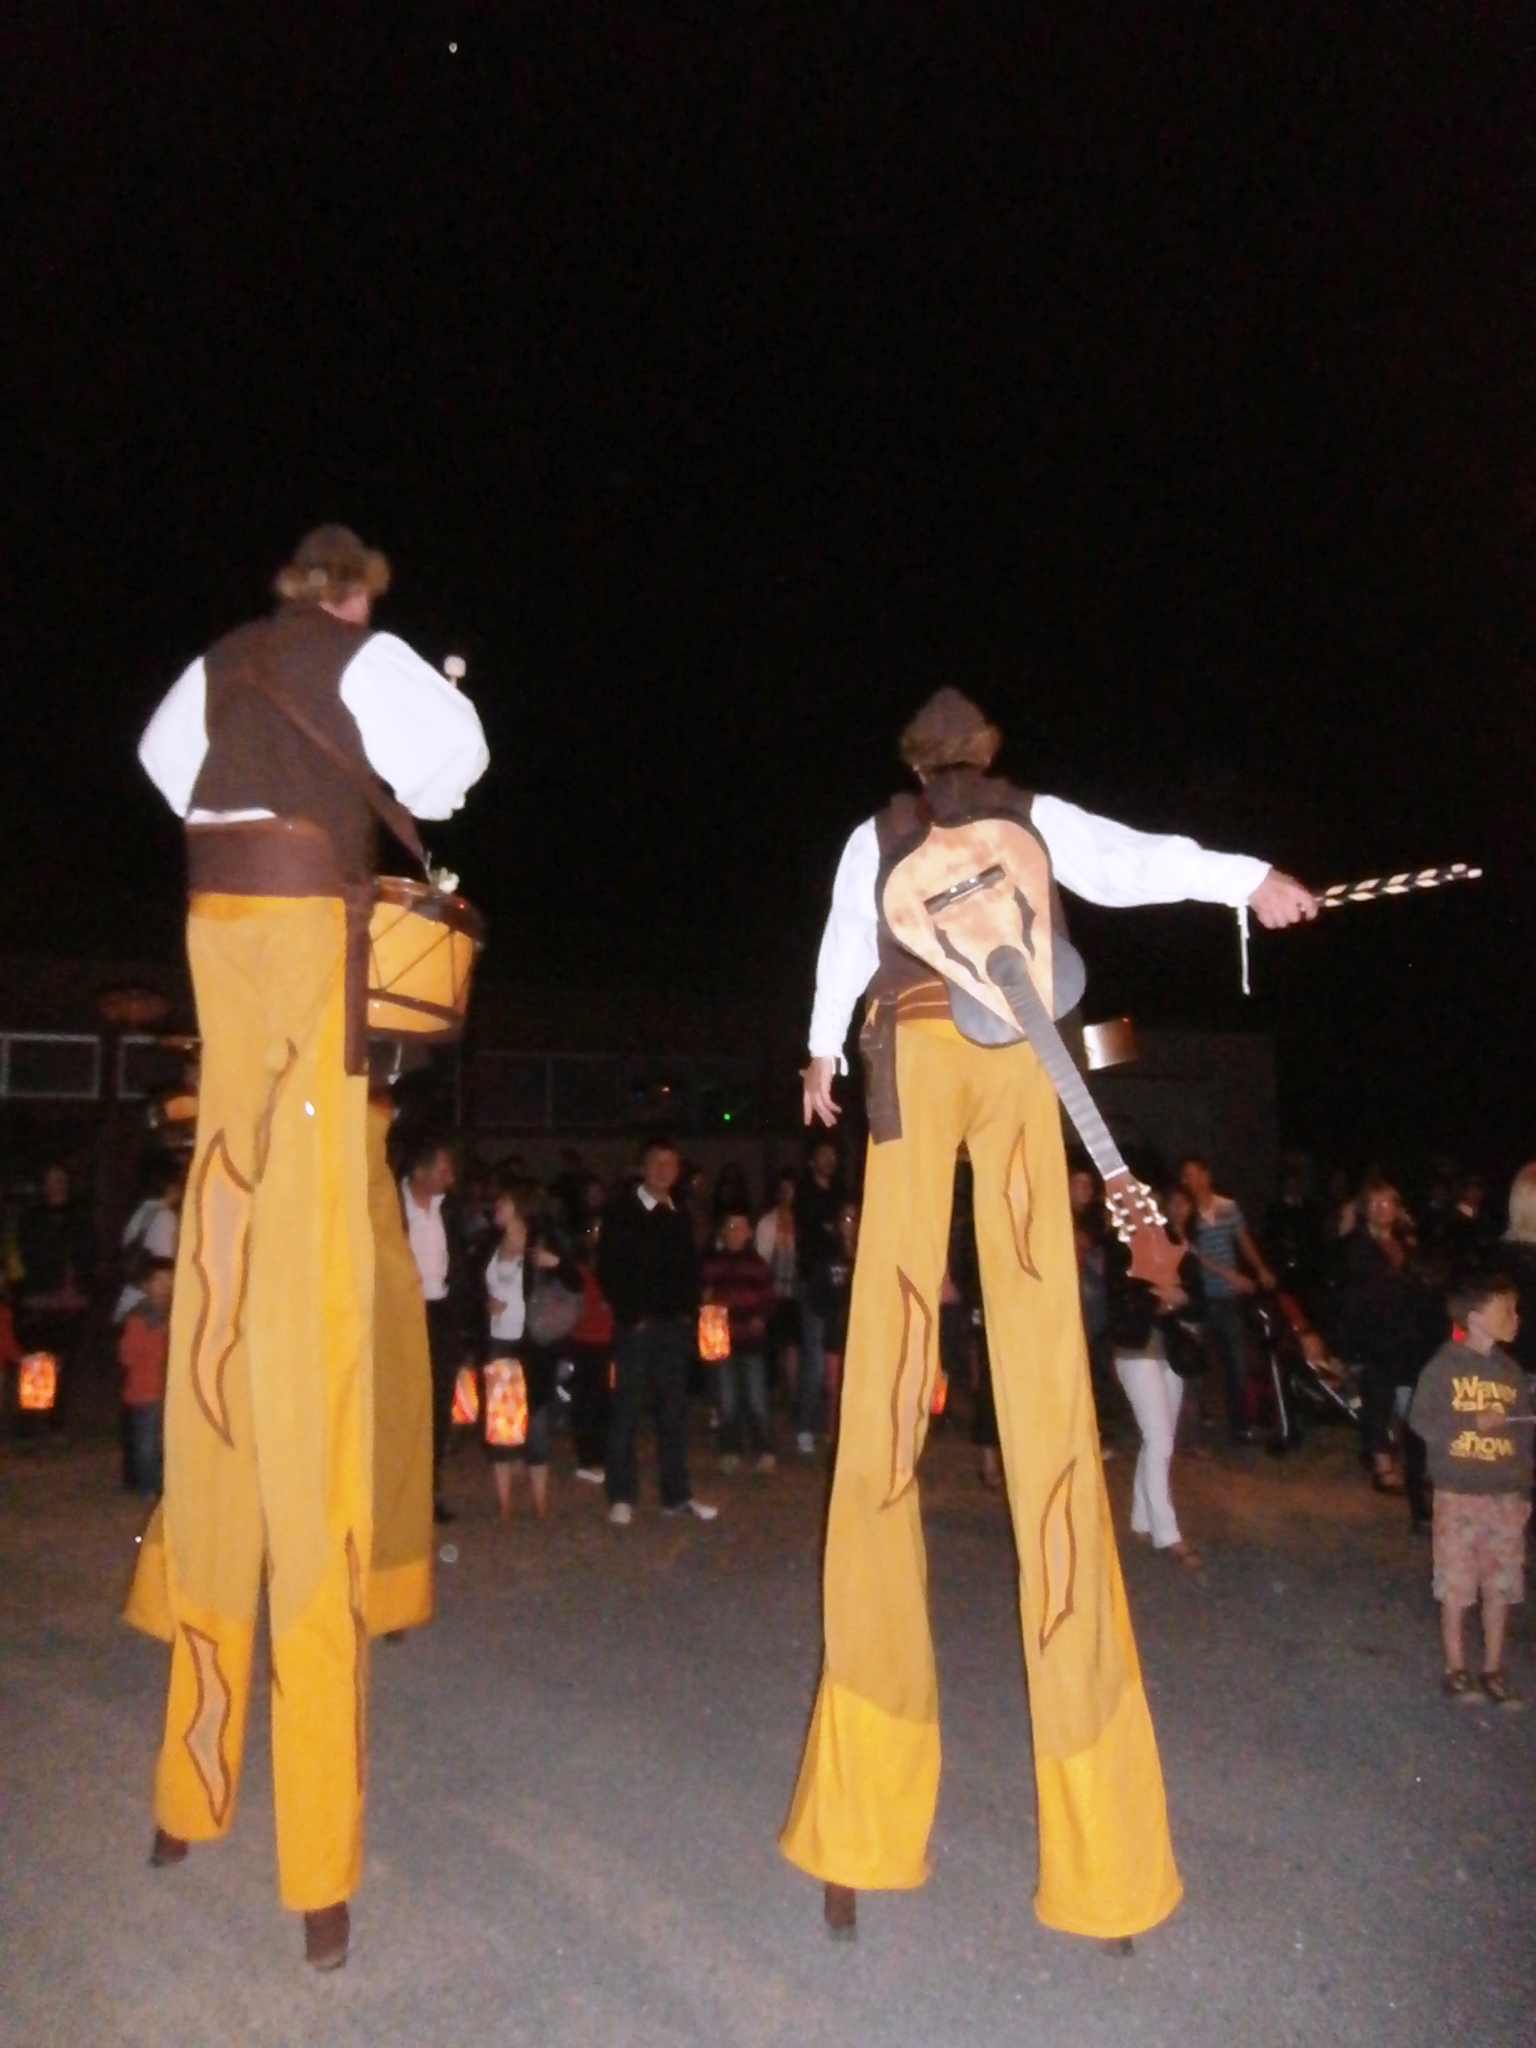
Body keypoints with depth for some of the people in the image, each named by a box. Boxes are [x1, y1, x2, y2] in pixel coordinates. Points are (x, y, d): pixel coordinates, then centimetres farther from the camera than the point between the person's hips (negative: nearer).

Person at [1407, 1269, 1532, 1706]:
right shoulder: (1444, 1366, -11)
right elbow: (1420, 1421, -12)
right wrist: (1472, 1422, -22)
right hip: (1458, 1493, -4)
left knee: (1501, 1586, 11)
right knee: (1456, 1584, 5)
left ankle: (1493, 1669, 26)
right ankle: (1455, 1667, 20)